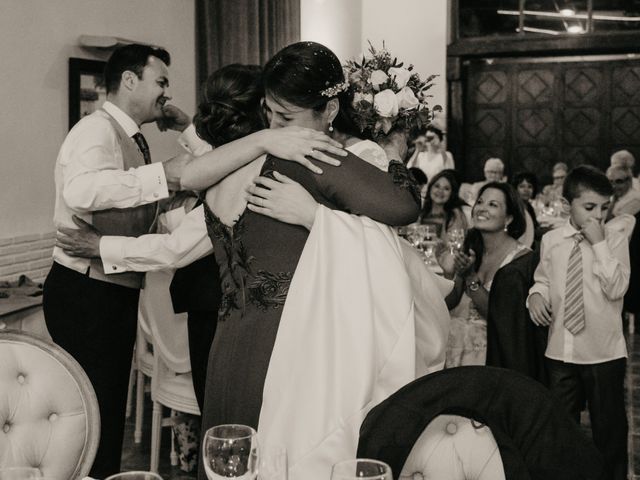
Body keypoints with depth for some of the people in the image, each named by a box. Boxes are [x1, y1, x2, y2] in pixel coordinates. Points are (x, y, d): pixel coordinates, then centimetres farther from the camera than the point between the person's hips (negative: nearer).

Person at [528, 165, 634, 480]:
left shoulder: (614, 239, -5)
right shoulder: (551, 241, 2)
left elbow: (616, 289, -16)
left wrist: (599, 243, -18)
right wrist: (537, 294, -7)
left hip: (604, 354, -2)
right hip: (560, 352, 2)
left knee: (609, 431, 10)